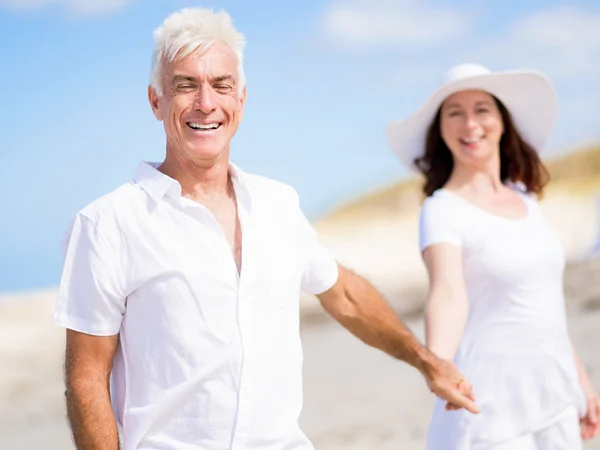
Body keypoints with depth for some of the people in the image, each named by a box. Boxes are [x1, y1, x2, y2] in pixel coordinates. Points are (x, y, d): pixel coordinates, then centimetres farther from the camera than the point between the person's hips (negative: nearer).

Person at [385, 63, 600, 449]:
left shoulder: (524, 197, 10)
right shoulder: (442, 211, -10)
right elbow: (449, 294, -28)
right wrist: (437, 366, -45)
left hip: (554, 401, 7)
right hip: (489, 405, -6)